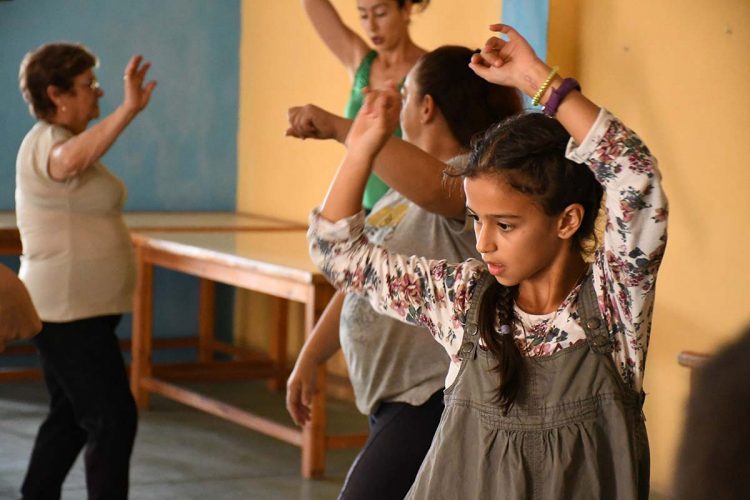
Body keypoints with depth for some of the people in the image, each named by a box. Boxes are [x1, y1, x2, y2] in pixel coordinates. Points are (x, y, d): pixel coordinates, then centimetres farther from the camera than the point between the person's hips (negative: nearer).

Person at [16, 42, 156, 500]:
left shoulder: (56, 141, 16)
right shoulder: (46, 143, -18)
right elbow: (72, 159, -43)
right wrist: (129, 110, -52)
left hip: (75, 310, 11)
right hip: (69, 311, -11)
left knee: (71, 418, 17)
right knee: (114, 419, -11)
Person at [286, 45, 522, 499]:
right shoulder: (405, 188, 16)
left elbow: (433, 186, -39)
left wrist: (338, 127, -34)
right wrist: (310, 358, 18)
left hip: (436, 403, -10)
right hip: (390, 402, 10)